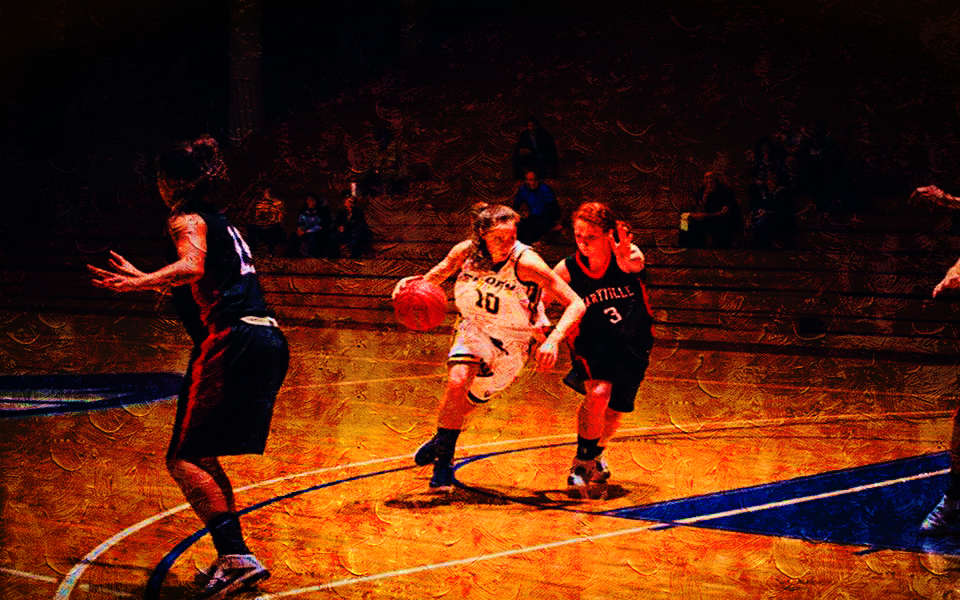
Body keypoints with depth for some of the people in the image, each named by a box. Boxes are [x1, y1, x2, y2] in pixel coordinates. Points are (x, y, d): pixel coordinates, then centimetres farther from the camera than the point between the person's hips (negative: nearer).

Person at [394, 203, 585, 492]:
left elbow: (576, 304, -26)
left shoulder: (525, 262, -27)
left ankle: (441, 443, 33)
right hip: (474, 328, 2)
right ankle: (443, 458, -3)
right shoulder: (465, 252, -16)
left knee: (467, 402, 1)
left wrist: (553, 340, -41)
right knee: (457, 382, -24)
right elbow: (435, 277, 3)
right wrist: (413, 284, -20)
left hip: (512, 341, -2)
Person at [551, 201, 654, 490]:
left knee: (615, 410, 9)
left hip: (633, 345, 2)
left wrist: (626, 259, -69)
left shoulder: (628, 254, -22)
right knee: (598, 393, -27)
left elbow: (635, 263, -45)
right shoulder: (567, 270, -19)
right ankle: (582, 461, -8)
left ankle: (596, 454, 40)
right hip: (592, 343, -1)